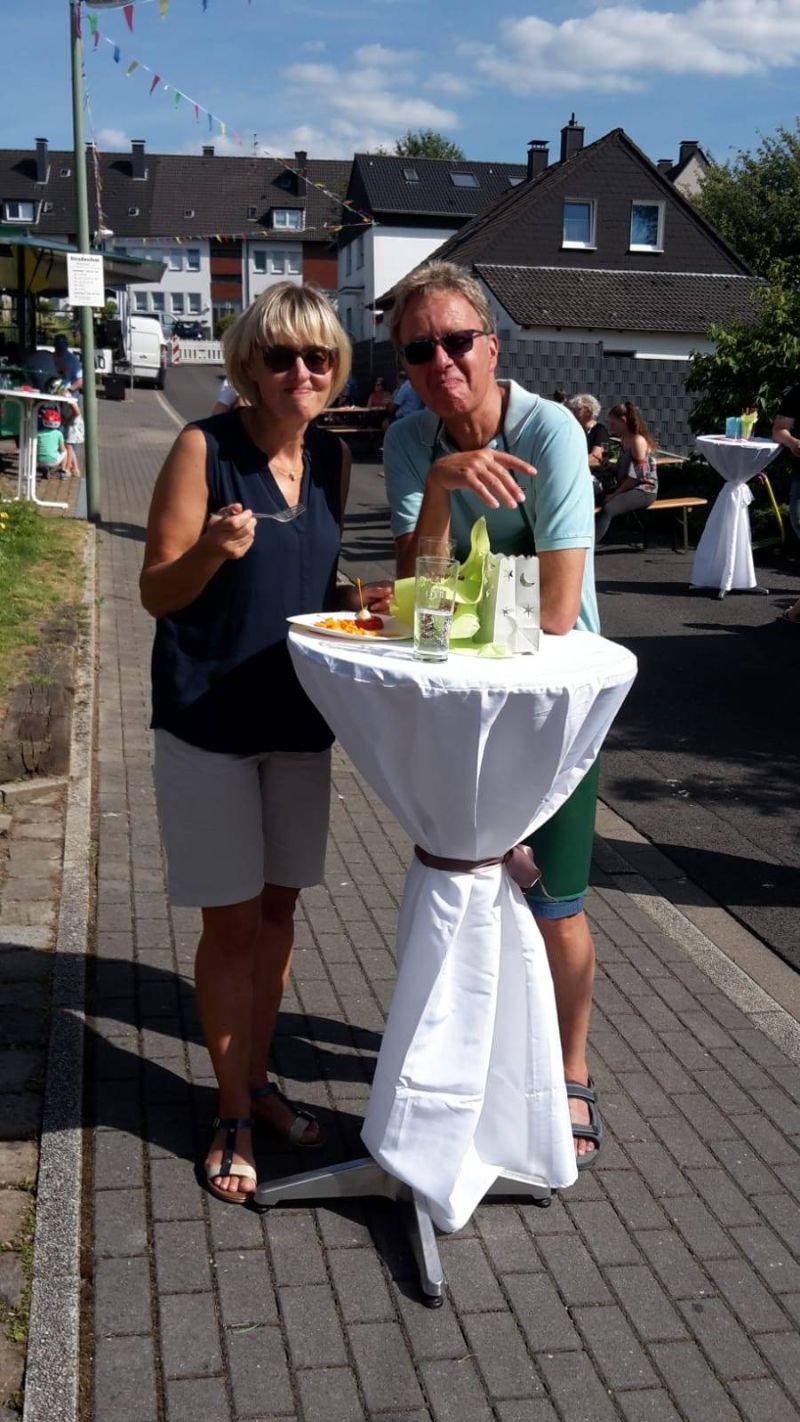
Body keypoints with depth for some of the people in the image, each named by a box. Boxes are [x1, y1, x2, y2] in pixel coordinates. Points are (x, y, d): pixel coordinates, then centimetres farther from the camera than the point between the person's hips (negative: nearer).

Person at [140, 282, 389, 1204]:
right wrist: (215, 550, -30)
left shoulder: (331, 457, 5)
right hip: (209, 716, -5)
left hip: (297, 714, 5)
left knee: (277, 907, 14)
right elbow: (157, 593, -11)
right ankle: (233, 1114, 19)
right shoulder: (204, 448, -12)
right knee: (232, 920, 1)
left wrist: (359, 600, -3)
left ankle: (256, 1080, 33)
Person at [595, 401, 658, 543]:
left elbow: (636, 476, -17)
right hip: (627, 488, 9)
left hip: (644, 490, -9)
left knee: (607, 509, -33)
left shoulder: (638, 440, -13)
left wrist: (614, 494, -13)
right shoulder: (625, 439, 14)